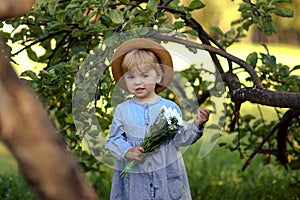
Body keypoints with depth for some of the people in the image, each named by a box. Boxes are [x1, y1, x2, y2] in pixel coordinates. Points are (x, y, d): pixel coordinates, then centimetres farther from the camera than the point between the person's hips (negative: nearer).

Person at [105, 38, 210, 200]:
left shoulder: (170, 107, 0)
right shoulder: (122, 110, 2)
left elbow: (180, 139, 1)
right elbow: (113, 140, 2)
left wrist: (196, 125, -14)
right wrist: (127, 151, -15)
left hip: (167, 175, 0)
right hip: (133, 177, 0)